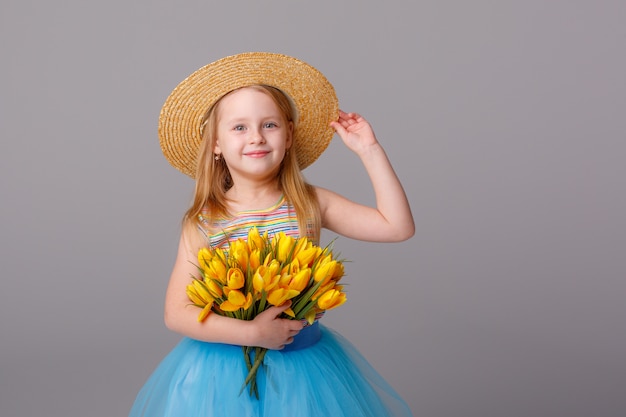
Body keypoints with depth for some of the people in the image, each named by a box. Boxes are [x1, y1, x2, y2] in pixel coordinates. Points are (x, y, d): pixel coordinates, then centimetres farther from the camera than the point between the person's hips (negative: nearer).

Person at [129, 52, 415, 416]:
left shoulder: (312, 204, -5)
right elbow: (177, 313, -11)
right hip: (223, 372, -1)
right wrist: (251, 333, -22)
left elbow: (398, 226, -8)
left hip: (306, 366, 2)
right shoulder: (203, 223, -9)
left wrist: (369, 150, -10)